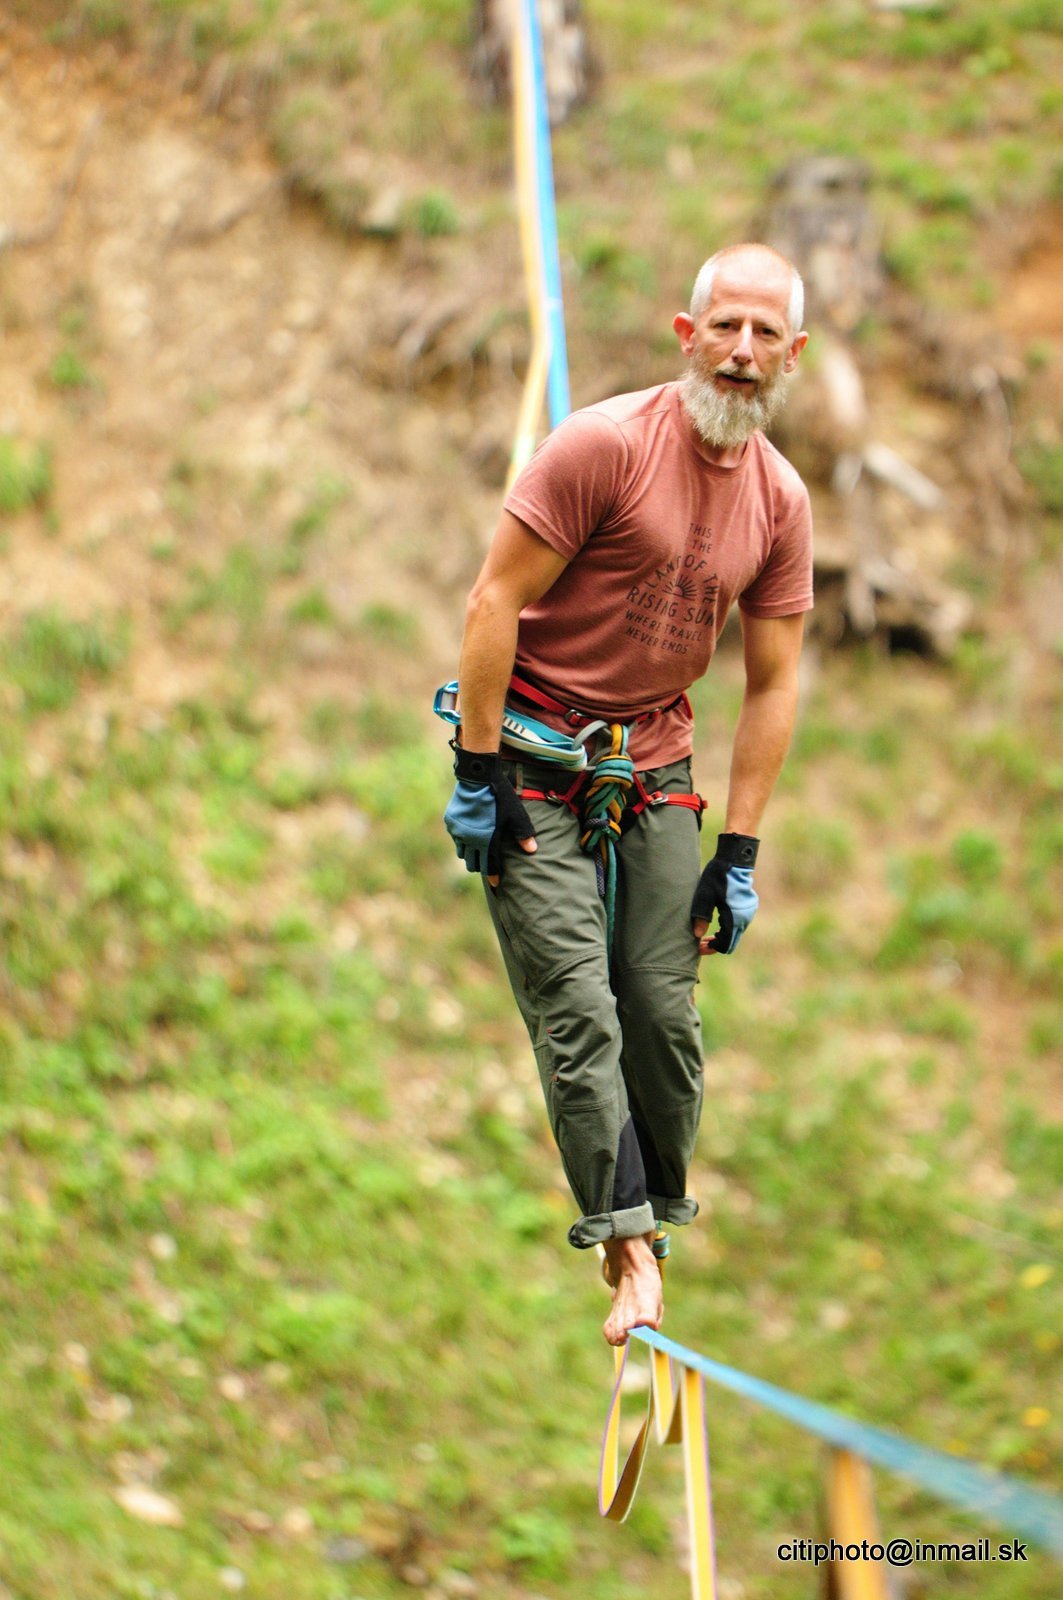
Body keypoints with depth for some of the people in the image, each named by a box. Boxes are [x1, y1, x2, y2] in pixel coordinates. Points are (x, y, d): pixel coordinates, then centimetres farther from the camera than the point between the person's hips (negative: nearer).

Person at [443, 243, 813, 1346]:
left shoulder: (781, 502, 1)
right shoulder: (603, 445, -16)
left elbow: (771, 686, 6)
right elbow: (495, 603, -14)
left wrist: (738, 855, 3)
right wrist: (477, 778, -16)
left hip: (654, 763, 5)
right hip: (533, 751, -5)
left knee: (665, 1010, -2)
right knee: (577, 1011, -11)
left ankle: (659, 1216, 13)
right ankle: (627, 1252, -11)